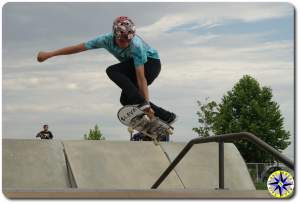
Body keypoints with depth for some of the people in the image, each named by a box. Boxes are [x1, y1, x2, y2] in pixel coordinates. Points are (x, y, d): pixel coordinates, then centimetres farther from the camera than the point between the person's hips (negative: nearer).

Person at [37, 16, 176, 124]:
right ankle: (166, 117, -1)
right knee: (126, 100, -6)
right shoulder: (107, 39, -22)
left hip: (151, 63, -7)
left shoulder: (136, 46, -36)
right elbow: (79, 47, -17)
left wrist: (146, 102, -40)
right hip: (132, 65, 7)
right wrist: (49, 54, -16)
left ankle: (141, 103, -33)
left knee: (112, 71, -25)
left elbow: (141, 77, -38)